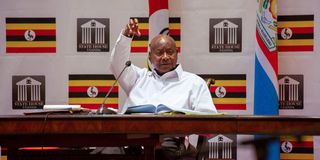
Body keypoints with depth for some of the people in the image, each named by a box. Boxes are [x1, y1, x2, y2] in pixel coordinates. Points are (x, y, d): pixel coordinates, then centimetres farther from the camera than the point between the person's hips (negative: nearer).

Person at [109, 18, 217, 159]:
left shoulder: (194, 82, 20)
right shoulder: (140, 77, 32)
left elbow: (208, 117, 10)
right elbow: (118, 65, 16)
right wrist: (126, 36, 1)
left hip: (168, 138, -2)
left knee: (165, 147, -41)